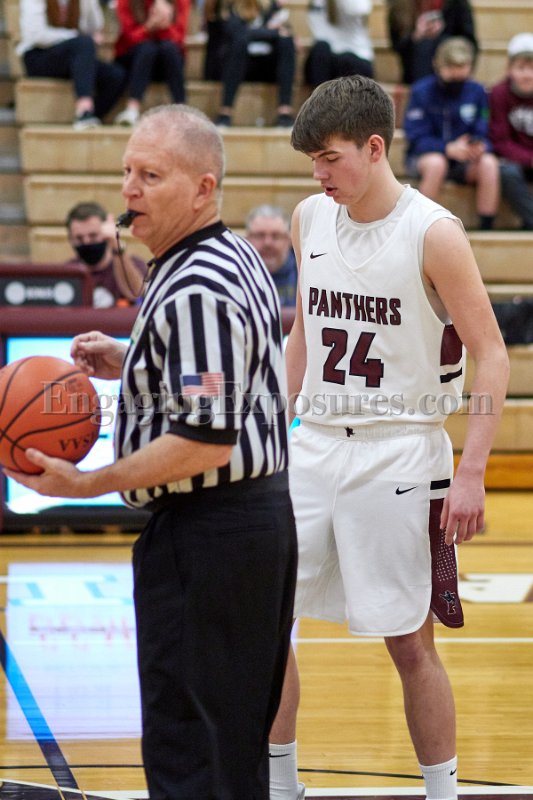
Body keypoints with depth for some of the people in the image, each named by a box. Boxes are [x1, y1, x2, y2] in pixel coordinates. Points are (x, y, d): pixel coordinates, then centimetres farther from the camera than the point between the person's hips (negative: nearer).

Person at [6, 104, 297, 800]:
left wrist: (86, 483, -20)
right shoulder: (238, 258, 13)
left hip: (205, 532, -11)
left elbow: (205, 441, -26)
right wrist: (131, 365, 15)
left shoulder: (193, 292, -21)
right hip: (263, 509, 11)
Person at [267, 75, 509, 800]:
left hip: (399, 457, -6)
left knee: (410, 643, 0)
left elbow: (491, 358, -11)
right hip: (315, 445, 6)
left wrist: (471, 474, -16)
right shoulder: (311, 218, 5)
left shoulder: (433, 234, -13)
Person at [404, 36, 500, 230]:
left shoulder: (476, 91, 0)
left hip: (464, 160, 3)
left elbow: (483, 135, 1)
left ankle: (487, 228, -24)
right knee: (436, 163, -37)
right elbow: (416, 138, -13)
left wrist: (480, 147, -25)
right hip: (424, 156, -3)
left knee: (489, 162, -28)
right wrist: (449, 149, -29)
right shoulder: (422, 91, -9)